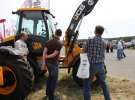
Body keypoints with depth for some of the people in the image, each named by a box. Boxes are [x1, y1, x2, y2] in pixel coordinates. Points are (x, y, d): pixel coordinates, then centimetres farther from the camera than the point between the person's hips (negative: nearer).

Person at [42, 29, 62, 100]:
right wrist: (46, 57, -5)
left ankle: (48, 92, 33)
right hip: (53, 63, -7)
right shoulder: (59, 43, -15)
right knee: (54, 79, 4)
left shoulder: (48, 41, 4)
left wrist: (44, 62, -2)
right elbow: (54, 54, -20)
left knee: (50, 76, 24)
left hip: (48, 62, 7)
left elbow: (44, 52, -2)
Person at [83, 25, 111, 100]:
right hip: (101, 66, 5)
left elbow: (84, 52, -2)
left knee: (87, 86, 6)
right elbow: (102, 55, 12)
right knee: (104, 85, 20)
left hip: (91, 65, -5)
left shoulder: (90, 40, -10)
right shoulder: (103, 42, 4)